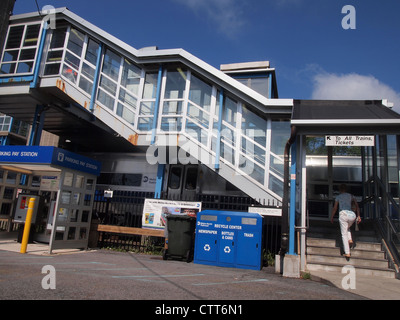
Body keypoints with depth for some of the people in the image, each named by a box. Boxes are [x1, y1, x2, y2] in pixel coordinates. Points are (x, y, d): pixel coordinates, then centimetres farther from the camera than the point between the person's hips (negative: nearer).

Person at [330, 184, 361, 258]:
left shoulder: (338, 197, 14)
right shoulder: (351, 196, 19)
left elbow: (335, 208, 12)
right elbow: (357, 206, 9)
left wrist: (332, 217, 21)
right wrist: (358, 216, 9)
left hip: (343, 214, -3)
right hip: (352, 215, 3)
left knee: (344, 234, 1)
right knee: (347, 228, 35)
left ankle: (347, 253, -3)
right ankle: (350, 239, 10)